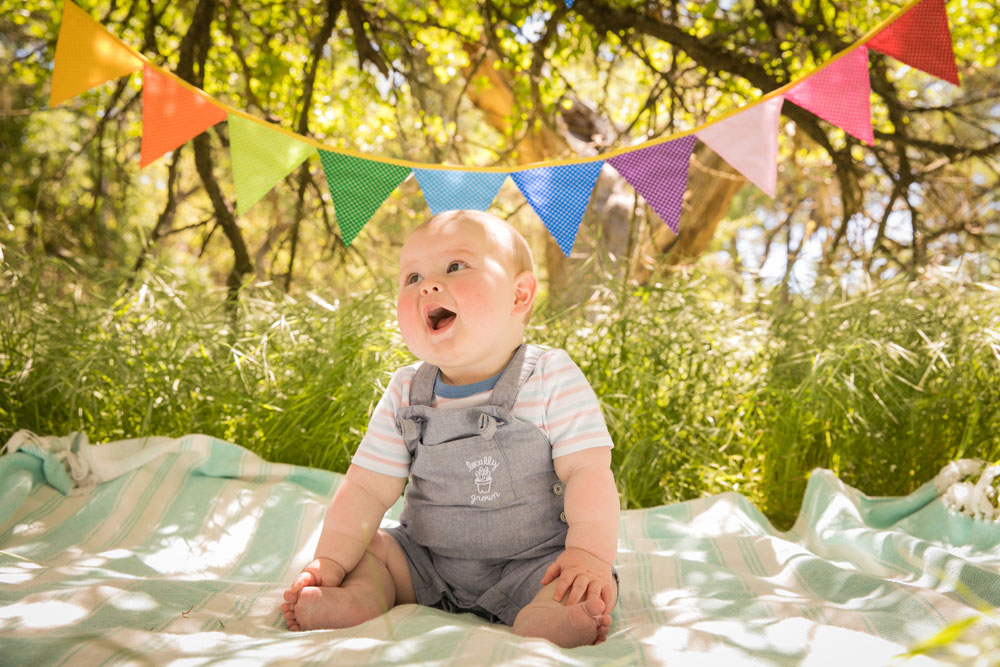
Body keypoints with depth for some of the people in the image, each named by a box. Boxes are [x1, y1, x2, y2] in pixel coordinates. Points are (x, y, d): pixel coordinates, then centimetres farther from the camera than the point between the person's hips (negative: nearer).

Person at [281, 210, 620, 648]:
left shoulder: (553, 380, -14)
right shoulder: (404, 395, -3)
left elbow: (589, 472, -16)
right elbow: (367, 488, -3)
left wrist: (590, 554, -29)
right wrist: (329, 562, -14)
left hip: (530, 564, -4)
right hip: (426, 561, 4)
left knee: (591, 590, -28)